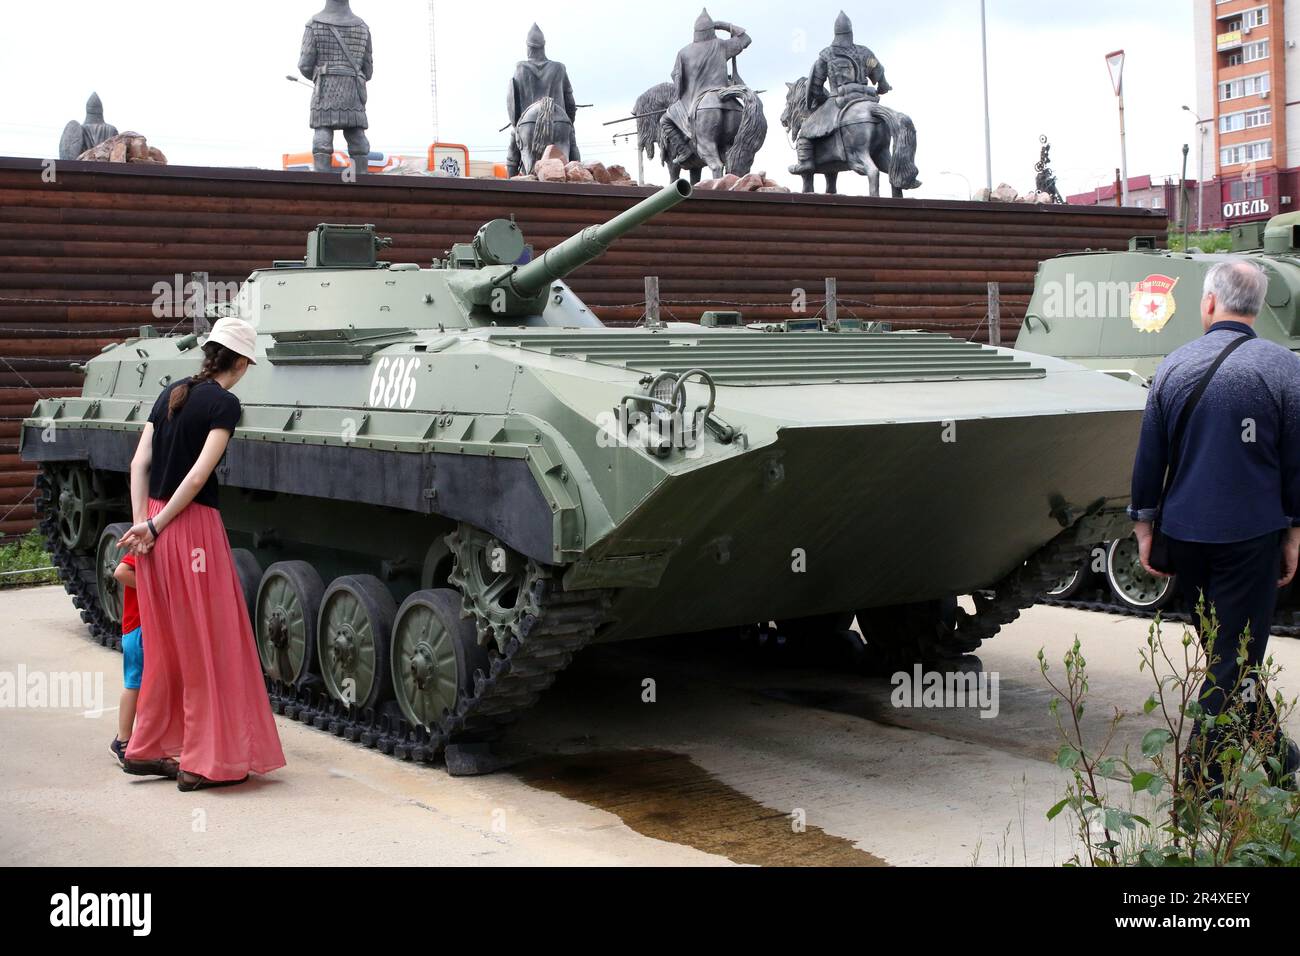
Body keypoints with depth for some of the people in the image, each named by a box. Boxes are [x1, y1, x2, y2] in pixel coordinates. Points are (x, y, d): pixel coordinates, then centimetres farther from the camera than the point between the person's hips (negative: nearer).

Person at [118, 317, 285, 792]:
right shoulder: (224, 403, -9)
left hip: (156, 529, 8)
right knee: (208, 646, 2)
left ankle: (148, 749, 26)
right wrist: (156, 525, -11)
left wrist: (142, 521, 0)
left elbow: (139, 462, 7)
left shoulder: (172, 393, 13)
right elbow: (199, 474, -17)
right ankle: (205, 762, 7)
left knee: (166, 643, 18)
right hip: (194, 526, -8)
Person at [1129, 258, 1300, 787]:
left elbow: (1148, 458, 5)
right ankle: (1200, 778, 2)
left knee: (1224, 649, 19)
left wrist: (1144, 526, 13)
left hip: (1184, 535, 4)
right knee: (1234, 655, 2)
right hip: (1249, 536, -4)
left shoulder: (1174, 365, 2)